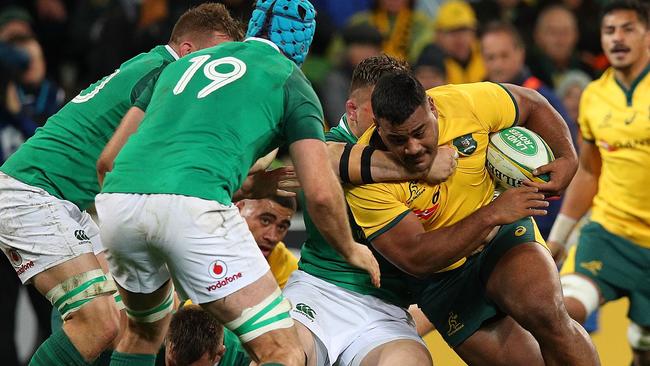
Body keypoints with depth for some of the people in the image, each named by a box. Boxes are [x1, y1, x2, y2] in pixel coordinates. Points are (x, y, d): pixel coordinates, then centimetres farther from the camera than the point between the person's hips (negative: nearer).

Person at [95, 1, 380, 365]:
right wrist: (351, 250, 25)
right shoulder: (290, 80, 16)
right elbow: (321, 193, 6)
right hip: (193, 203, -6)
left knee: (145, 330, 33)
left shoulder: (182, 65, 31)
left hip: (114, 201, 6)